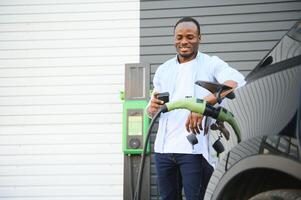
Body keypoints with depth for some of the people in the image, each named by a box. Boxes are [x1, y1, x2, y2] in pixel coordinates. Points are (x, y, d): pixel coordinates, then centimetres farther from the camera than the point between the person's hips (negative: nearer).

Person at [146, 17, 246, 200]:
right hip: (163, 148, 5)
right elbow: (151, 111, 22)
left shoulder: (211, 64, 1)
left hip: (194, 149, -5)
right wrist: (152, 108, -5)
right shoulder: (163, 70, 17)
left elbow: (236, 81, -20)